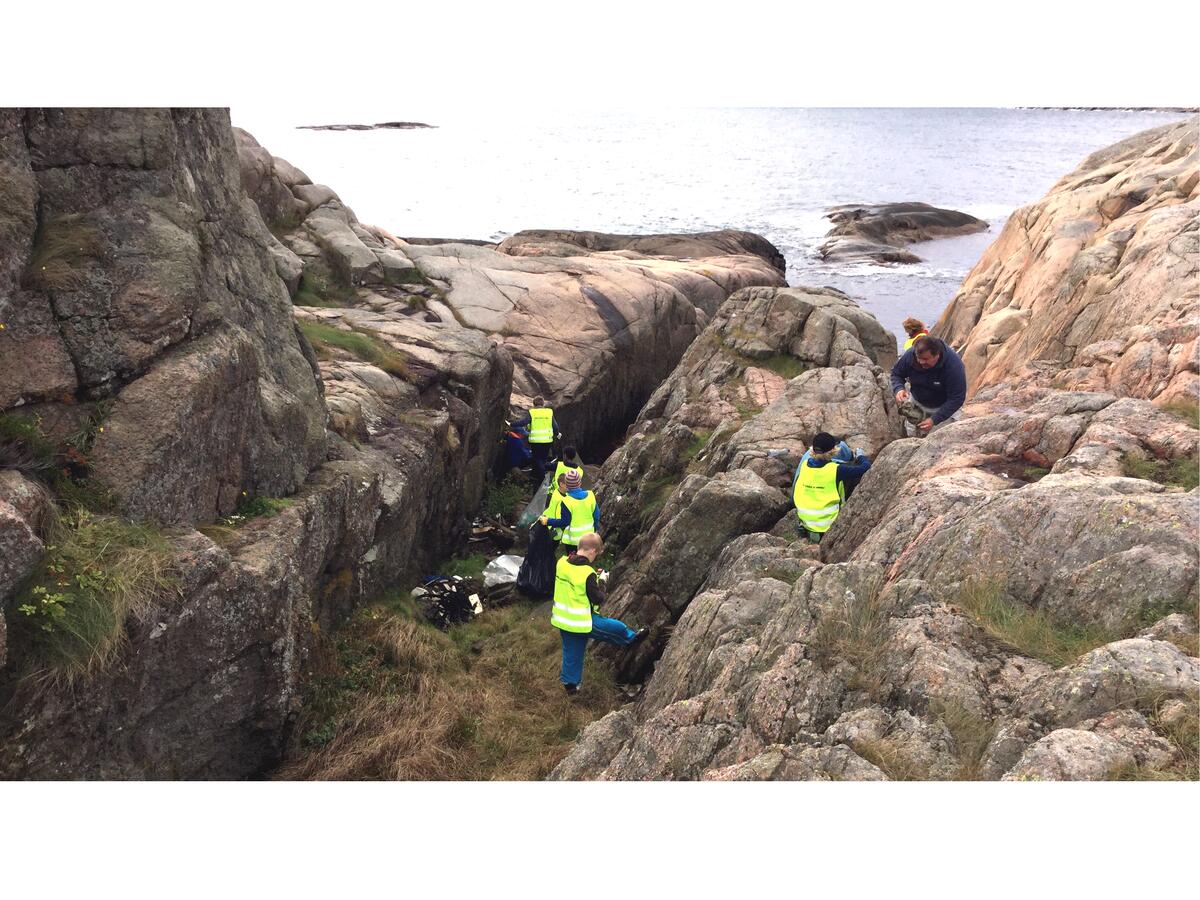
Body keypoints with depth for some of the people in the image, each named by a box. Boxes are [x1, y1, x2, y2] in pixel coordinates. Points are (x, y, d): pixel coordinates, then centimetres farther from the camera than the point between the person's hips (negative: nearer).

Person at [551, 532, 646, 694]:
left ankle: (569, 683, 31)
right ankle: (630, 639, 42)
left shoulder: (562, 563, -5)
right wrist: (600, 585, 1)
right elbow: (598, 598, -17)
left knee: (571, 652, 21)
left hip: (562, 618, 7)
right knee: (616, 628, 16)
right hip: (582, 622, -7)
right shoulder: (588, 573, -25)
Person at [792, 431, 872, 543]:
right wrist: (861, 456, 11)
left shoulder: (804, 464, -9)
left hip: (805, 520, 5)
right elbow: (865, 467, -13)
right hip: (828, 523, -5)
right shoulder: (836, 470, -20)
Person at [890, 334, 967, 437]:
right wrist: (898, 389, -28)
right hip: (917, 403, 3)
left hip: (943, 406, -3)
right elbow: (896, 372, -5)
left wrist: (934, 420, -37)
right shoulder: (910, 355, -25)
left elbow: (957, 399, -31)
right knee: (912, 436, 12)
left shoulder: (953, 364, -35)